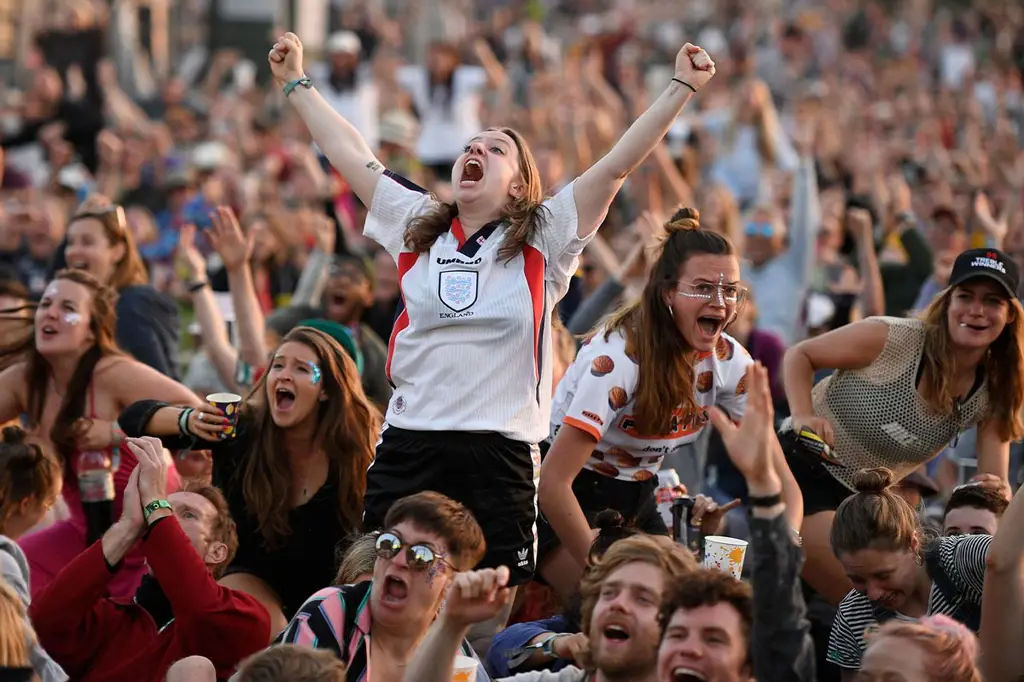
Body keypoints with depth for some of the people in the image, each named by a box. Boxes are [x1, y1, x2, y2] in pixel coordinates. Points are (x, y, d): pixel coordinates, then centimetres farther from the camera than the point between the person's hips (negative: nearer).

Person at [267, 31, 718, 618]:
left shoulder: (544, 239, 4)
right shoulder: (418, 228, 14)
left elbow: (618, 165, -1)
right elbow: (350, 155, 21)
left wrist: (683, 88, -7)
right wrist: (297, 83, 27)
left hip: (500, 458, -3)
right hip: (407, 449, 3)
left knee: (493, 609, -3)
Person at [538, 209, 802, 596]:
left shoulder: (729, 361, -8)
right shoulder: (617, 357, -28)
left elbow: (777, 477, -6)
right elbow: (552, 481, -33)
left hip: (637, 502, 7)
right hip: (569, 502, -7)